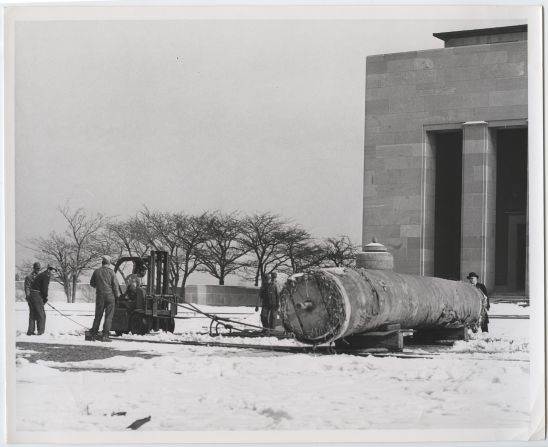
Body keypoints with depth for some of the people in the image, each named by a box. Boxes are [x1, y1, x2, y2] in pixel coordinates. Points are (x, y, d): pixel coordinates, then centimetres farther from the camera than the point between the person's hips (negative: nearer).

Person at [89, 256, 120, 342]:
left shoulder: (96, 272, 2)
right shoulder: (111, 272, -6)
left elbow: (92, 283, 13)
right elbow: (115, 285, -6)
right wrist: (117, 295, 6)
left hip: (100, 296, 2)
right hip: (110, 295, -2)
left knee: (98, 315, 14)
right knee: (108, 316, 2)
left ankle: (94, 333, 16)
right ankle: (105, 335, -3)